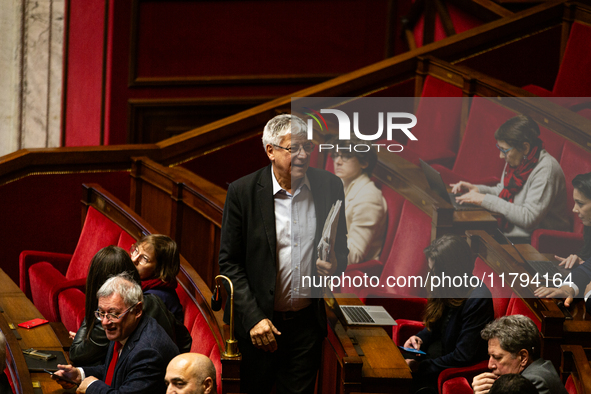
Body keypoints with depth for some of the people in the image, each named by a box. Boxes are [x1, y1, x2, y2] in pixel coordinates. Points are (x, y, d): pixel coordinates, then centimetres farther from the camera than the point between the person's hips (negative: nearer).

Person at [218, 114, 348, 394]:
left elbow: (340, 245, 14)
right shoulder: (243, 192, -9)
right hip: (258, 323, -2)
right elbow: (229, 263, -6)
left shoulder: (329, 186, 0)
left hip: (307, 321, 2)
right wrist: (253, 318, -13)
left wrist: (336, 266, -11)